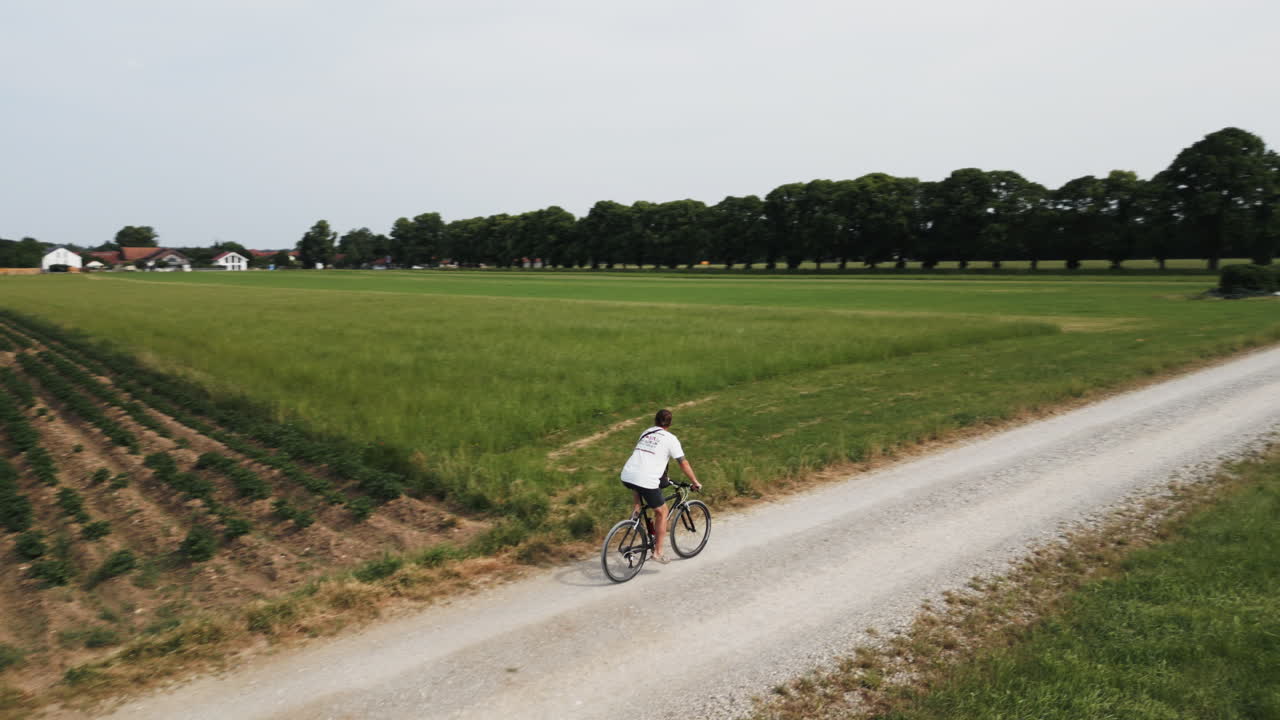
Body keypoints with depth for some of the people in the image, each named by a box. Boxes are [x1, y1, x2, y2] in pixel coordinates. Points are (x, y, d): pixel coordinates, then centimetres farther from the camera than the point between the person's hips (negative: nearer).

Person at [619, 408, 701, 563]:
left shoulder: (646, 433, 23)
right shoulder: (670, 439, 6)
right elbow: (683, 463, 6)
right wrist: (695, 482, 19)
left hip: (626, 476, 5)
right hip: (646, 480, -5)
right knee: (662, 512, 13)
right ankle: (658, 552, 15)